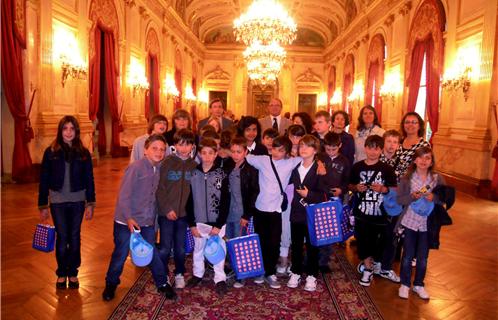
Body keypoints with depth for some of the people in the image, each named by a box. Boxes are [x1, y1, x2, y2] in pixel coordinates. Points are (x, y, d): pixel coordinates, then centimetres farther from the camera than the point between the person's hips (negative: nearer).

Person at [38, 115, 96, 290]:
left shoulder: (83, 153, -1)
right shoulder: (51, 152, -3)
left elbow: (89, 179, 1)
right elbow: (44, 180, 0)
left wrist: (90, 204, -1)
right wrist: (43, 206, 0)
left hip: (78, 201, 1)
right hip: (57, 201, -1)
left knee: (74, 237, 9)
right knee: (62, 238, 5)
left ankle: (73, 272, 25)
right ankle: (61, 273, 23)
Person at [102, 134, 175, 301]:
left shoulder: (158, 169, 1)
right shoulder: (136, 167, -18)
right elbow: (123, 194, -20)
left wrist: (154, 215, 4)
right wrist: (128, 218, -25)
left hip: (148, 221, 5)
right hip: (126, 221, -5)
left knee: (153, 253, 11)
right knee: (120, 254, 10)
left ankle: (162, 283, 28)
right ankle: (111, 284, 34)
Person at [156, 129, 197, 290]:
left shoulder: (194, 165, 0)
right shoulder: (167, 162, -6)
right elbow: (159, 188, -7)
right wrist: (167, 209, -12)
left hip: (184, 213, 2)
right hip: (166, 213, -2)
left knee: (181, 247, 13)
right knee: (165, 247, 6)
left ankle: (179, 274, 32)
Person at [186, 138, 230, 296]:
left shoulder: (221, 174, -6)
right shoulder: (193, 174, -2)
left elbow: (225, 202, -6)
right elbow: (189, 200, 1)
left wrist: (219, 225, -10)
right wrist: (192, 224, -3)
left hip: (216, 222, -2)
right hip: (198, 221, 2)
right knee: (198, 249, 17)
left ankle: (220, 279, 22)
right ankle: (197, 274, 36)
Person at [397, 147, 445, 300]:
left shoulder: (437, 178, -4)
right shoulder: (407, 178, -8)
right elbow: (399, 199, -8)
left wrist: (434, 198, -19)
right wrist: (412, 196, -24)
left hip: (428, 223, 1)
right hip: (410, 221, -1)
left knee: (423, 257, 13)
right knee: (408, 255, 8)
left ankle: (418, 284, 32)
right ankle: (405, 284, 26)